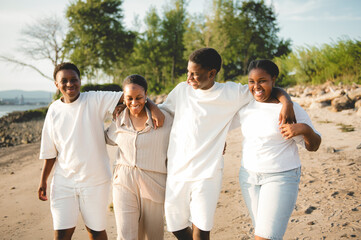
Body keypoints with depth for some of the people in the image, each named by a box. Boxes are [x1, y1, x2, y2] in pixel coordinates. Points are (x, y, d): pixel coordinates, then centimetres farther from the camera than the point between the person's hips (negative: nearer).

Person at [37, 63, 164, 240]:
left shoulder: (95, 100, -7)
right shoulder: (54, 110, 2)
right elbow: (50, 151, 9)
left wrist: (154, 108, -31)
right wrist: (43, 180, 10)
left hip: (94, 180, -2)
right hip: (63, 181, 2)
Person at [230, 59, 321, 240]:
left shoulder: (291, 109, -9)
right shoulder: (245, 106, 2)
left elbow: (313, 146, -6)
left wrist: (305, 129, -25)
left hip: (281, 177, -5)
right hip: (249, 176, 5)